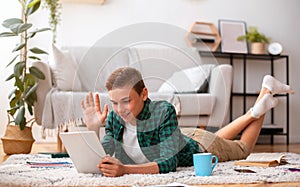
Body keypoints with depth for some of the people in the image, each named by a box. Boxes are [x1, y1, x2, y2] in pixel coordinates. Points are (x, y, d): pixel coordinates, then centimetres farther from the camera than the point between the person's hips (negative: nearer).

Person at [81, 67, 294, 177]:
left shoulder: (163, 111, -45)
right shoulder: (114, 119, -29)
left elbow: (170, 162, -51)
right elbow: (101, 159, -30)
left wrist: (125, 169, -64)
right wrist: (93, 129, -48)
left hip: (201, 146, -4)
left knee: (242, 148, 30)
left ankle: (266, 92, 47)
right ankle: (253, 114, 54)